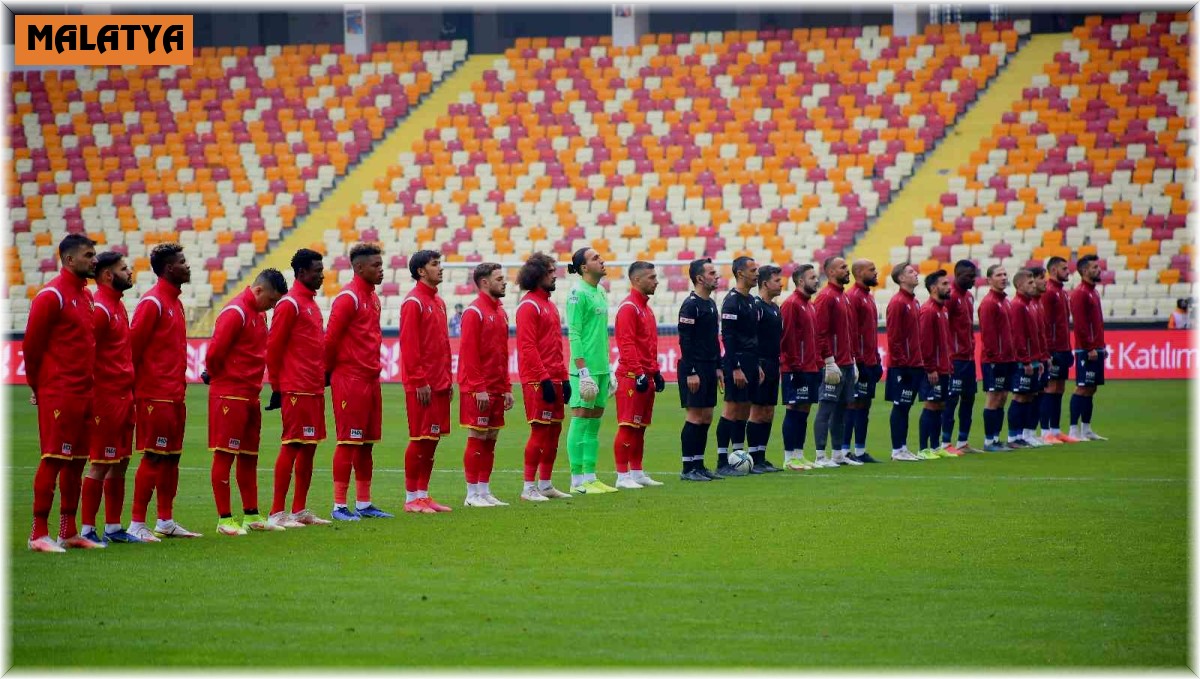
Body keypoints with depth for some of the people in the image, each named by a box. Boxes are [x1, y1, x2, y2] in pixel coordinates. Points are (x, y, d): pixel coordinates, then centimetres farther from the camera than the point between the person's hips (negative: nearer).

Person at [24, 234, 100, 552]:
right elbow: (32, 343, -11)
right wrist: (38, 385, -3)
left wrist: (90, 383, 15)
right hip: (58, 393, -9)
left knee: (77, 461, 10)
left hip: (84, 392, 9)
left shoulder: (85, 295, 16)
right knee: (53, 460, -8)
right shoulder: (52, 296, -11)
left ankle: (69, 532, 17)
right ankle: (39, 534, -6)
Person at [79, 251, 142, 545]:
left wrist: (131, 391, 15)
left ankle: (113, 527, 18)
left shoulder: (118, 305, 15)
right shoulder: (100, 308, -15)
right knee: (101, 465, -6)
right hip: (106, 397, -9)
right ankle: (87, 529, -2)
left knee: (120, 464, 12)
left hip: (124, 396, 9)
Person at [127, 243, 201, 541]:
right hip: (155, 396, -9)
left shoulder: (175, 302, 16)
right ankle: (137, 524, -6)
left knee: (172, 458, 11)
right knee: (153, 458, -8)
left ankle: (166, 521, 17)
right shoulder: (152, 303, -12)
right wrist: (136, 385, -12)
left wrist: (180, 384, 15)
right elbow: (133, 344, -15)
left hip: (175, 396, 9)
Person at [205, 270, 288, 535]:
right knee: (224, 455, -4)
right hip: (229, 395, -9)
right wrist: (216, 375, -3)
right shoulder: (235, 313, -15)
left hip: (250, 394, 9)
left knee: (249, 456, 13)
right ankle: (225, 519, -3)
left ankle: (252, 515, 20)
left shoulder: (259, 314, 14)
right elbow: (215, 351, -20)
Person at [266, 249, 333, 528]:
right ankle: (277, 513, -7)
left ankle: (300, 510, 16)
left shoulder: (311, 303, 17)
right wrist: (277, 387, -12)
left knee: (309, 448, 10)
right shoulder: (289, 304, -11)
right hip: (296, 390, -9)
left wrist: (324, 374, 16)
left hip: (314, 388, 9)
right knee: (292, 447, -9)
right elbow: (273, 346, -13)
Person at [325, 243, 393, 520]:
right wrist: (329, 372, -3)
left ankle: (364, 504, 16)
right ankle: (340, 506, -4)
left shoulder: (372, 297, 16)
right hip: (350, 380, -9)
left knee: (367, 444, 11)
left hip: (371, 380, 9)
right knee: (348, 442, -7)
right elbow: (331, 338, -14)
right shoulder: (348, 298, -13)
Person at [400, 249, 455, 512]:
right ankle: (412, 498, 0)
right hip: (422, 386, -8)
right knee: (420, 439, -5)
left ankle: (423, 495, 15)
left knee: (433, 440, 9)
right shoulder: (414, 303, -10)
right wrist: (419, 381, -18)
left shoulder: (438, 302, 16)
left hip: (440, 384, 8)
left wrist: (448, 379, 15)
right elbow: (409, 345, -15)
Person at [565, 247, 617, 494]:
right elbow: (574, 335, -15)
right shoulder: (578, 294, -11)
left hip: (601, 368, 9)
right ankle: (578, 480, -2)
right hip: (586, 369, -9)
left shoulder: (601, 293, 15)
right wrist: (583, 371, -19)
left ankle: (590, 476, 14)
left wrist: (608, 369, 19)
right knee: (580, 421, -4)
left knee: (594, 423, 10)